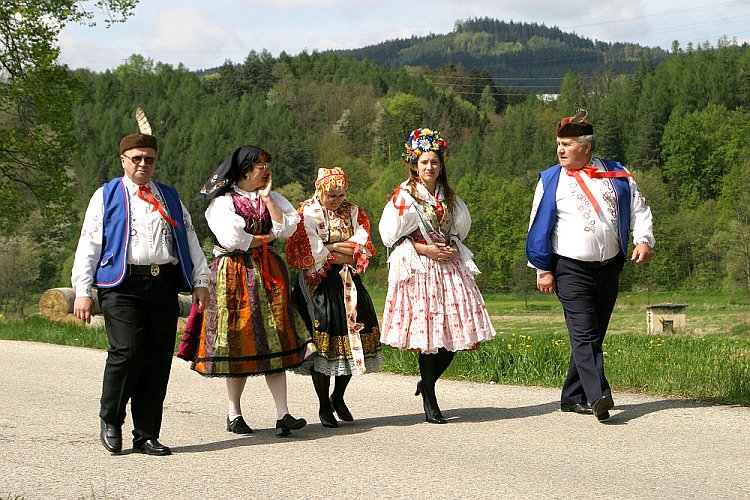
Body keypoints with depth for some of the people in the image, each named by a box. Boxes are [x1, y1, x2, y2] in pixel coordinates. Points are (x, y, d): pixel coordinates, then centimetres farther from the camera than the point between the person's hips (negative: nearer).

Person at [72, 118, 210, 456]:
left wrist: (200, 282, 10)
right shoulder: (106, 197, 11)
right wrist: (83, 292, -2)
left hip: (164, 285, 4)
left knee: (159, 360, 1)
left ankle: (146, 436, 9)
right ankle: (110, 421, 5)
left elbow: (190, 241, 21)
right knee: (127, 352, -18)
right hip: (122, 286, -4)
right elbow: (89, 245, 6)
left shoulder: (170, 198, 22)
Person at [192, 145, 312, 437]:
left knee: (273, 342, -3)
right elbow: (231, 239, -16)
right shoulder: (222, 201, -3)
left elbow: (287, 228, 1)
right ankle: (234, 412, 11)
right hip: (234, 277, -4)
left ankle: (283, 414, -8)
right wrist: (266, 238, -3)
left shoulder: (272, 198, 15)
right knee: (238, 343, -2)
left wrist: (267, 197, -3)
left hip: (269, 275, 4)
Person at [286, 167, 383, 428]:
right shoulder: (306, 214, -4)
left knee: (353, 337, 2)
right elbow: (308, 252, -13)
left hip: (348, 283, 5)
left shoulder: (353, 212, 11)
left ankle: (338, 397, 22)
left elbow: (362, 245, -2)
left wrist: (330, 247, -11)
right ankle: (324, 406, 6)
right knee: (323, 342, -7)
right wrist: (341, 254, -7)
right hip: (318, 284, -5)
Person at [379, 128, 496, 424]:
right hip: (419, 268, -5)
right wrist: (425, 249, -13)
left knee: (456, 332, -1)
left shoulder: (448, 196, 15)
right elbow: (393, 234, -5)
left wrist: (453, 247, 0)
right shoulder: (404, 195, -1)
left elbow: (459, 229, 20)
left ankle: (428, 382, 23)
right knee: (428, 334, -7)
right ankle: (430, 403, 2)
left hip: (450, 265, 5)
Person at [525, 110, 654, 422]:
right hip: (571, 270, -3)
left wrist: (644, 240, -7)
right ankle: (598, 397, -25)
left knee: (594, 335, 8)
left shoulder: (616, 175, 8)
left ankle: (572, 397, 18)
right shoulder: (551, 180, 3)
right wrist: (543, 270, -1)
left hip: (609, 268, 4)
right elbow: (539, 227, 3)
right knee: (584, 334, -15)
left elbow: (638, 209, 11)